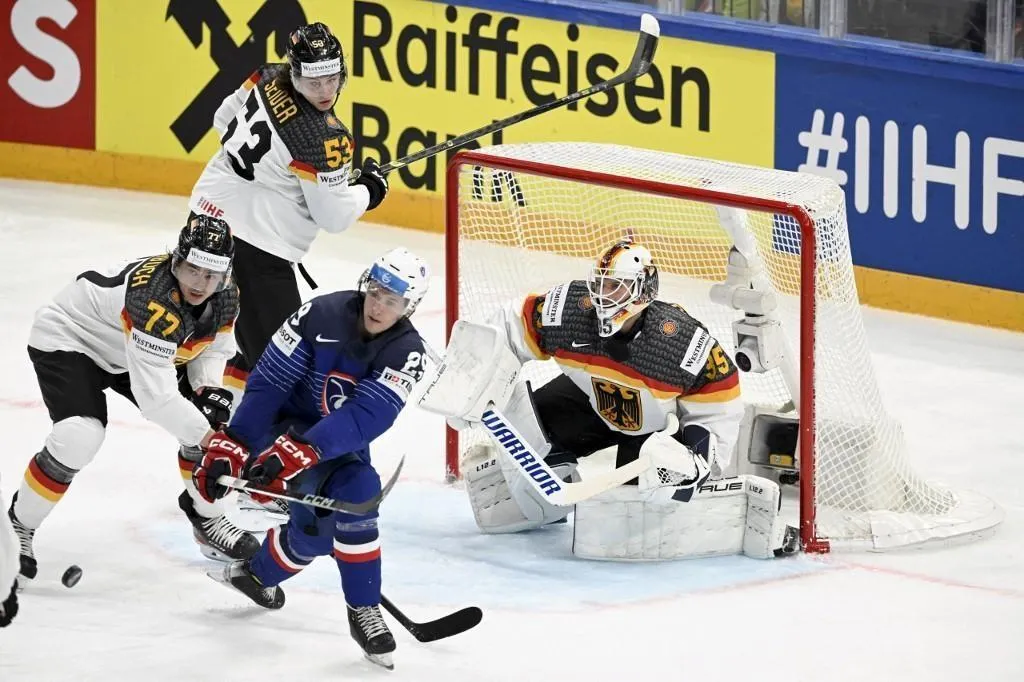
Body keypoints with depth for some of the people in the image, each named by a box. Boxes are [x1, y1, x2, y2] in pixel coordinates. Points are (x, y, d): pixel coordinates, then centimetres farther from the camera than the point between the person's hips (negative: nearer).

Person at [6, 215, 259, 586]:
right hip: (68, 338, -8)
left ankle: (206, 516, 20)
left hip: (132, 351, 8)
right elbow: (156, 396, -40)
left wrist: (209, 388, -14)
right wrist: (206, 437, -35)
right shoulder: (155, 300, -40)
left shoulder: (225, 297, -15)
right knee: (79, 435, -28)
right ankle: (19, 527, -9)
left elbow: (213, 347, 6)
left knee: (211, 418, -1)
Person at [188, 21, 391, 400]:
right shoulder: (324, 140, -24)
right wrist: (371, 188, 6)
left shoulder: (269, 78, -2)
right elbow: (334, 216, -12)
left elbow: (225, 118, 17)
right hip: (255, 243, -9)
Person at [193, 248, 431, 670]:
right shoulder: (322, 315, -22)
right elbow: (266, 384, -19)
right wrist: (230, 448, -24)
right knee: (354, 493, -24)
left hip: (342, 444, 4)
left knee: (319, 529, -11)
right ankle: (362, 611, -15)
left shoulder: (406, 351, -18)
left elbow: (362, 418, -30)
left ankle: (257, 572, 18)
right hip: (287, 425, -4)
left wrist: (298, 452, -43)